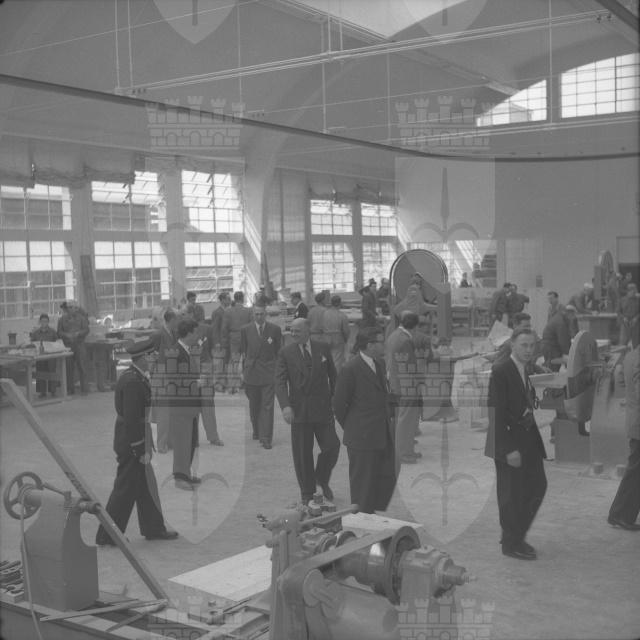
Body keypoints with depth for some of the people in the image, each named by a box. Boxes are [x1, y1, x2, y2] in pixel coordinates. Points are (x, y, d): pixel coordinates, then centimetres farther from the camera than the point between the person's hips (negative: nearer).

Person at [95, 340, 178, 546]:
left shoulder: (130, 377, 9)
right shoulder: (133, 382, -23)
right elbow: (132, 419, -25)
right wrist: (141, 450, -20)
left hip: (130, 442, 10)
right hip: (131, 444, -10)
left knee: (145, 486, 18)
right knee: (125, 489, 0)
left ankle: (154, 529, 29)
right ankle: (107, 536, 11)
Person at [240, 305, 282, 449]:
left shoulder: (275, 329, 0)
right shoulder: (245, 330, 3)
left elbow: (278, 351, 6)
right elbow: (243, 351, 9)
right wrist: (243, 369, 5)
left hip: (269, 372, -2)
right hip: (251, 371, 2)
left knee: (267, 406, -6)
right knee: (254, 405, 13)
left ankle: (266, 438, -5)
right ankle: (256, 431, 34)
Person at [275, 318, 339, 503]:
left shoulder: (323, 348, 4)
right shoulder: (285, 353, 0)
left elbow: (332, 375, 11)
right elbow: (280, 382, -7)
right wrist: (285, 406, -21)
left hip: (322, 408, 1)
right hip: (299, 410, -1)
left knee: (332, 446, -2)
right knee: (302, 454, 4)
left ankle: (322, 479, 27)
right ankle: (307, 493, 20)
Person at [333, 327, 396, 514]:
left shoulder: (380, 364, 11)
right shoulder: (350, 370, -15)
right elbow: (339, 404, -9)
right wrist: (349, 428, 1)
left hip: (383, 435, 8)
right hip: (362, 437, -8)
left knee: (387, 478, 10)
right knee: (362, 484, 2)